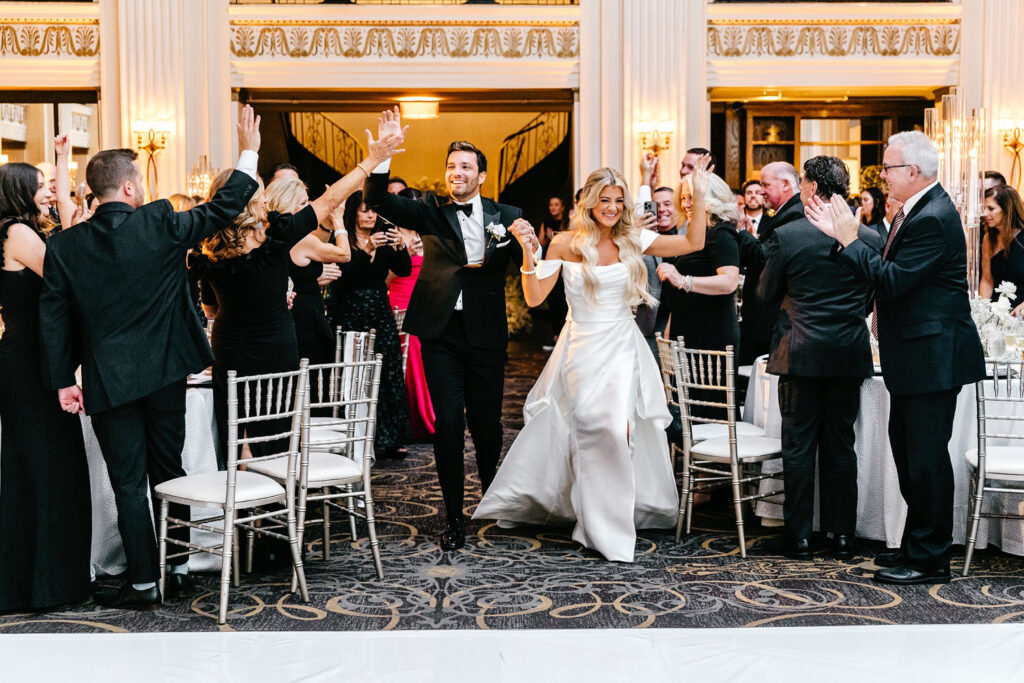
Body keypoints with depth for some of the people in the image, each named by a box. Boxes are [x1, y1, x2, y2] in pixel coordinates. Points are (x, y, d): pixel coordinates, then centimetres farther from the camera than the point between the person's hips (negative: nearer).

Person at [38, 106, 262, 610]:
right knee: (169, 471, 15)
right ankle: (178, 568, 23)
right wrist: (248, 153, 13)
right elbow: (223, 209, 3)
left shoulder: (64, 246, -5)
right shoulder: (160, 224, -9)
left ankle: (144, 582, 10)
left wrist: (63, 380, 5)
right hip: (164, 373, 1)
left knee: (129, 483, 6)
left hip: (109, 381, -1)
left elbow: (54, 317, -2)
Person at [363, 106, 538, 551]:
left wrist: (531, 244, -26)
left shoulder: (506, 216, 7)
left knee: (486, 423, 7)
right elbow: (378, 201, -4)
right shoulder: (432, 215, 8)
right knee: (448, 423, -3)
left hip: (486, 333, 0)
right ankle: (454, 517, 8)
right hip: (441, 334, 0)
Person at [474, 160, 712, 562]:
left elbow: (694, 243, 0)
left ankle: (610, 524, 10)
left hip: (621, 350, 1)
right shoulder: (567, 244, -2)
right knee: (590, 432, 1)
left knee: (617, 429, -11)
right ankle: (600, 527, 15)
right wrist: (527, 251, -16)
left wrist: (699, 194, -6)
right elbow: (534, 297, -5)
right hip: (581, 350, -1)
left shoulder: (633, 241, 2)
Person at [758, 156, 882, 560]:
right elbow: (871, 298, 10)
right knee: (841, 445, 12)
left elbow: (766, 294, -1)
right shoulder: (871, 238, -1)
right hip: (849, 357, 3)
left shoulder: (786, 235, -11)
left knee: (799, 446, 5)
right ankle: (843, 536, 17)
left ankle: (799, 536, 10)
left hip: (801, 355, -3)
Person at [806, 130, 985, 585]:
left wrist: (849, 239, -15)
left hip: (932, 356, -11)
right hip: (914, 358, 11)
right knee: (907, 451, 17)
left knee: (926, 457, -4)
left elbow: (893, 280, -24)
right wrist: (843, 236, 5)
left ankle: (930, 560, 7)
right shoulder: (915, 211, 13)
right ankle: (917, 545, 29)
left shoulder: (933, 219, -20)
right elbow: (884, 271, 11)